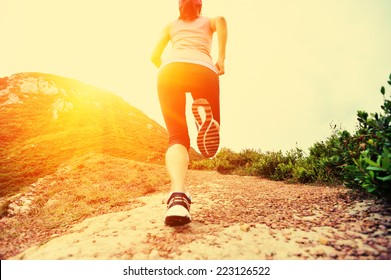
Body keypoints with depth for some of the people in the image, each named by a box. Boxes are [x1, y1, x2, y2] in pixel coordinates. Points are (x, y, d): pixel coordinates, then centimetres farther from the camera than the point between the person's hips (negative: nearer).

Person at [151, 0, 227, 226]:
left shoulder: (171, 26, 36)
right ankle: (204, 113, -24)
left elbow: (155, 56, 26)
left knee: (177, 138, -8)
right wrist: (221, 59, 8)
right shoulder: (209, 22, 33)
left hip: (171, 69, 1)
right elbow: (221, 21, 8)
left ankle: (178, 196, -36)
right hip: (203, 71, -1)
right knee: (213, 128, 15)